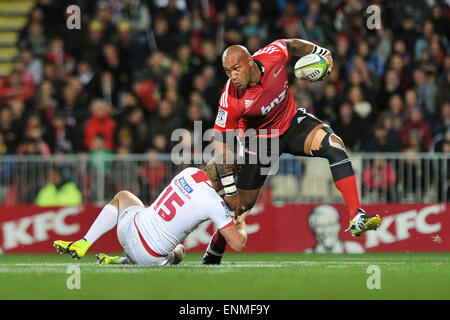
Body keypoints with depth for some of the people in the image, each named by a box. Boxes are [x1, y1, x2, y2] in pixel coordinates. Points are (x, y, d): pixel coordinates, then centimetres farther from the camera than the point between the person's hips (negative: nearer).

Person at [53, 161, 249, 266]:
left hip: (132, 229, 3)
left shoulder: (189, 172, 0)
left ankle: (82, 245, 22)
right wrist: (241, 223, 11)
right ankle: (122, 262, 14)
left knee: (122, 197, 35)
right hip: (151, 257, -3)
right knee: (179, 252, 36)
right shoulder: (215, 204, -16)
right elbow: (238, 244, -9)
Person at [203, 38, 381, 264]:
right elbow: (221, 144, -24)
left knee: (333, 144, -25)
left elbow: (292, 45, 0)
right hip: (259, 141, -2)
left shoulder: (273, 56, -26)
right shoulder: (230, 100, -32)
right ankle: (213, 253, 28)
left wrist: (321, 52, 6)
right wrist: (230, 191, -23)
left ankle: (357, 217, -30)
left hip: (292, 122, 2)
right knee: (241, 203, 2)